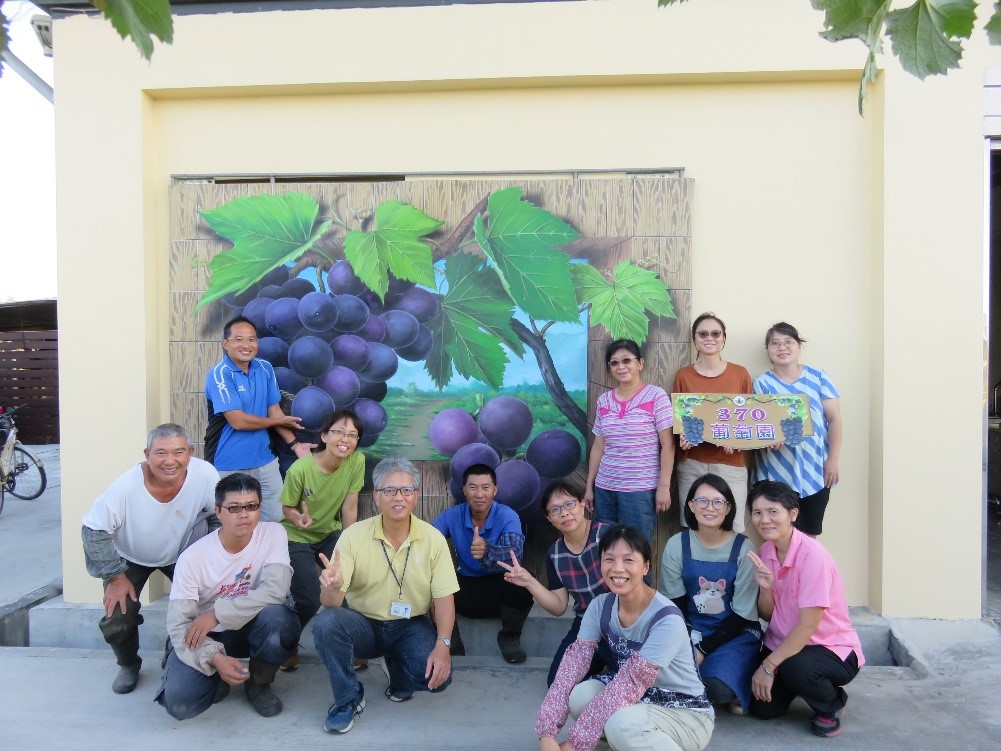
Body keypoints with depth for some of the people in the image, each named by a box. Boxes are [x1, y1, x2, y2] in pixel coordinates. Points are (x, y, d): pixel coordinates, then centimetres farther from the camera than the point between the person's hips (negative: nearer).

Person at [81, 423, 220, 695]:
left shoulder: (205, 475, -32)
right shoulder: (126, 486, -34)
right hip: (131, 558, -1)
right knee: (116, 623, -8)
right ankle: (129, 665, 27)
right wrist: (115, 577, -16)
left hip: (184, 554, 1)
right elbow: (94, 532, -20)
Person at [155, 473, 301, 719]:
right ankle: (217, 679, 11)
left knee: (277, 617, -34)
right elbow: (178, 624, -18)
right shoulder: (192, 558, -17)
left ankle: (259, 683, -2)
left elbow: (275, 591, -26)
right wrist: (214, 657, -34)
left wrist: (216, 614, -26)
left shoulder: (273, 534, -16)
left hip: (252, 628, 1)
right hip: (205, 637, 0)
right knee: (178, 701, -26)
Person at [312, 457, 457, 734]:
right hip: (364, 623, 0)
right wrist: (331, 587, -42)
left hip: (412, 626, 1)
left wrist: (443, 644, -23)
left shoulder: (433, 539, -10)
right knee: (325, 622, -30)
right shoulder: (353, 535, -13)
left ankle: (398, 675, 14)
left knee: (438, 675, -25)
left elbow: (443, 597, -8)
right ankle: (348, 698, -5)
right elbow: (332, 604, -17)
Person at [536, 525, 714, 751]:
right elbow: (573, 663, -13)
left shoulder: (667, 620, -27)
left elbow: (630, 684, -29)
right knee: (580, 695, -22)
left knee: (621, 723, -34)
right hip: (638, 699, 6)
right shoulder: (600, 606, -8)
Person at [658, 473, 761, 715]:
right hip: (690, 629, 2)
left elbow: (742, 614, -8)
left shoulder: (743, 549, -11)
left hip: (736, 633, -2)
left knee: (717, 687, -29)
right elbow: (674, 604, 0)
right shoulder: (677, 545, -6)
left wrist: (703, 649, -16)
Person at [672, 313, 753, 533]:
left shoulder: (740, 373, 3)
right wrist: (682, 437, -12)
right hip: (691, 465, 1)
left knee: (732, 530, 4)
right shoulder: (683, 375, 4)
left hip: (731, 465, 0)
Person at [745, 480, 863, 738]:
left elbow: (808, 625, -23)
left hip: (832, 648, -6)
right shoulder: (766, 551, -3)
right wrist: (765, 588, -21)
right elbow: (767, 616, 1)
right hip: (785, 644, 6)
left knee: (795, 668, -35)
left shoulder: (812, 555, -24)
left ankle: (832, 705, -2)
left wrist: (768, 665, -22)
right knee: (763, 708, -7)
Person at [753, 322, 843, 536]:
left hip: (815, 470, 1)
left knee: (810, 533, 11)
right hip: (778, 473, -1)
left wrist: (833, 460, -5)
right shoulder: (762, 383, 0)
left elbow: (834, 418, 1)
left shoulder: (818, 377, 1)